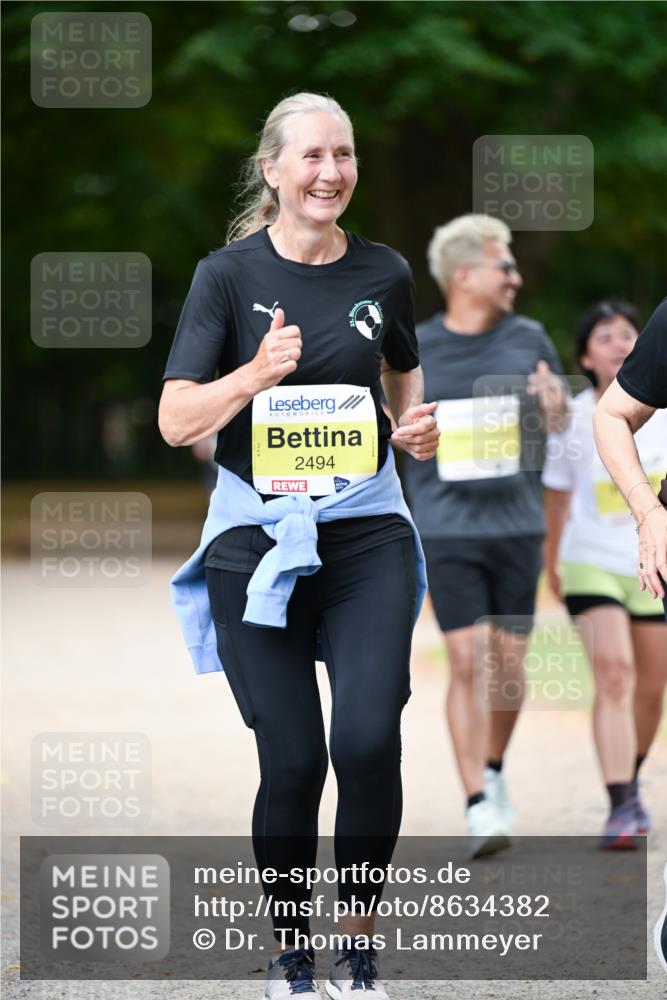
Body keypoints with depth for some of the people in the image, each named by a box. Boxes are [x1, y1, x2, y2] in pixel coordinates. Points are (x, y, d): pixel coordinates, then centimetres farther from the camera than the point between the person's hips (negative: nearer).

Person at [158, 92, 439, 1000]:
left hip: (367, 532, 2)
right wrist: (256, 375, -24)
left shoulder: (383, 273, 6)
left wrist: (420, 426, 4)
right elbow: (177, 421, -8)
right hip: (257, 538, -2)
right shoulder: (229, 274, -3)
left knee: (369, 740, -15)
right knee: (293, 761, -4)